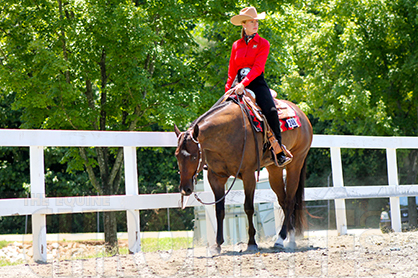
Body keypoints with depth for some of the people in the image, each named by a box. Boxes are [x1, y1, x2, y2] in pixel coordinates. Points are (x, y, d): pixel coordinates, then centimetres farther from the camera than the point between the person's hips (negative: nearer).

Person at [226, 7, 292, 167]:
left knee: (270, 111, -25)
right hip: (238, 83, 3)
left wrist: (244, 84, -22)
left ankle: (278, 151, -21)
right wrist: (228, 89, 4)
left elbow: (258, 67, -10)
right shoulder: (236, 45, 13)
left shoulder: (263, 44, 3)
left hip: (256, 82, -3)